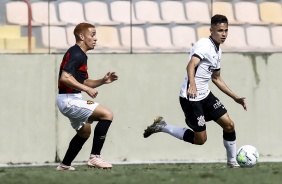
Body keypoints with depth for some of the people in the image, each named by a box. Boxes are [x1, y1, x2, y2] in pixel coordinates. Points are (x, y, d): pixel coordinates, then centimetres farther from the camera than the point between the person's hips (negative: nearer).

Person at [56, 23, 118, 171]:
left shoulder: (81, 55, 17)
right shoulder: (76, 54, -15)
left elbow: (83, 82, 23)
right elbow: (65, 78, -27)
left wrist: (102, 81, 9)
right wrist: (87, 89, -25)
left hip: (71, 100, 11)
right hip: (69, 100, -11)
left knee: (84, 131, 28)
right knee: (107, 115, -17)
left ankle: (65, 165, 33)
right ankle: (94, 157, -17)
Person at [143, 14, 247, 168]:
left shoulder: (217, 51, 12)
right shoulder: (204, 45, -16)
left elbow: (216, 78, 25)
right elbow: (191, 65, -34)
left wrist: (235, 97, 23)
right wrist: (192, 85, -53)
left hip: (205, 95, 9)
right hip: (191, 97, -9)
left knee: (229, 125, 2)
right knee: (200, 139, -5)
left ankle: (232, 161, 18)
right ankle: (162, 127, 9)